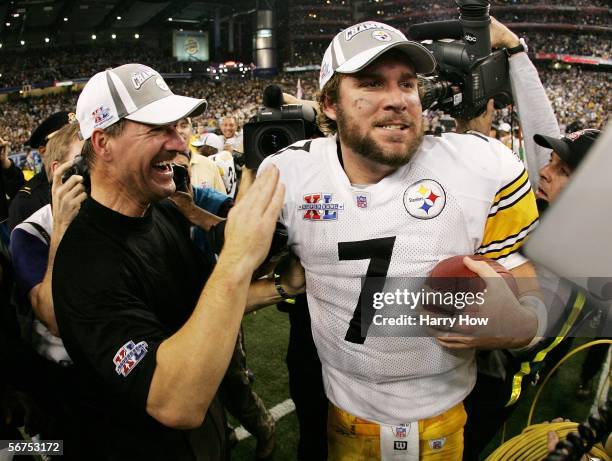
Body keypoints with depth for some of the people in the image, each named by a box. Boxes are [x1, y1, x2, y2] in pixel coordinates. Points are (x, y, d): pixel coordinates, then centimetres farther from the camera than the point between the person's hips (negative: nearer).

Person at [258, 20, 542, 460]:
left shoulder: (485, 169, -17)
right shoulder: (288, 173, -11)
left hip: (444, 420, 0)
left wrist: (513, 325, -33)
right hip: (343, 412, 2)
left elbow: (535, 304, -12)